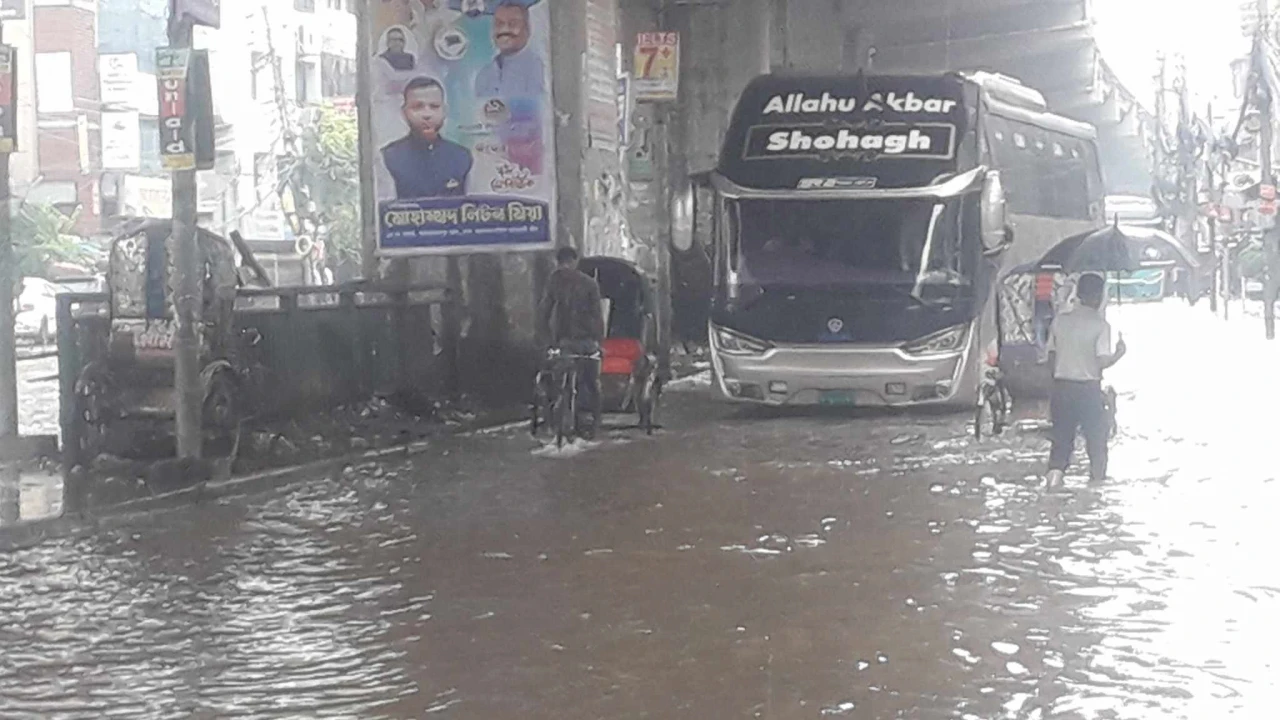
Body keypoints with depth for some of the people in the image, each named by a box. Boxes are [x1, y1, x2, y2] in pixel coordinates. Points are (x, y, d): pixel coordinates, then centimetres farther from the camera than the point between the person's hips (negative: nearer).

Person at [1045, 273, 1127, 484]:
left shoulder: (1060, 321, 2)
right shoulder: (1100, 325, -10)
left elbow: (1051, 358, 5)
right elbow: (1102, 362, -15)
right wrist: (1119, 354, 4)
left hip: (1062, 387, 4)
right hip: (1088, 388, -4)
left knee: (1062, 436, 9)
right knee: (1096, 437, 11)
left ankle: (1055, 472, -5)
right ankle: (1097, 478, 17)